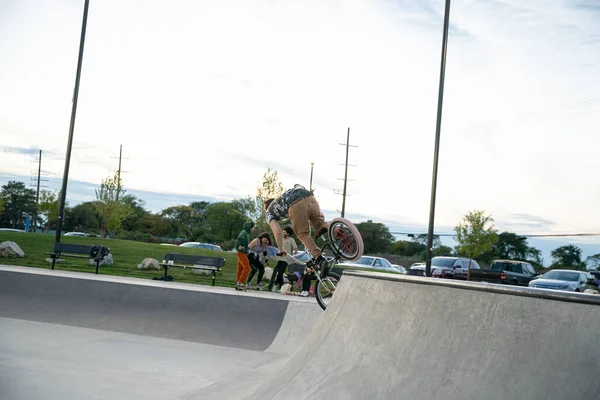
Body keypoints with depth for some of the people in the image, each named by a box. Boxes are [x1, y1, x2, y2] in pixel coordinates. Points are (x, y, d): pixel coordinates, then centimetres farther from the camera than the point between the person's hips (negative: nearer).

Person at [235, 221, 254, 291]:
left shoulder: (246, 233, 19)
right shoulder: (244, 232, -11)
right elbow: (240, 238, -31)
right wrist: (241, 246, -20)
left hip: (243, 253, 10)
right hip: (242, 253, -10)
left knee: (240, 269, 8)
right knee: (247, 268, -14)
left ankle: (238, 285, 10)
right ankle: (240, 282, -14)